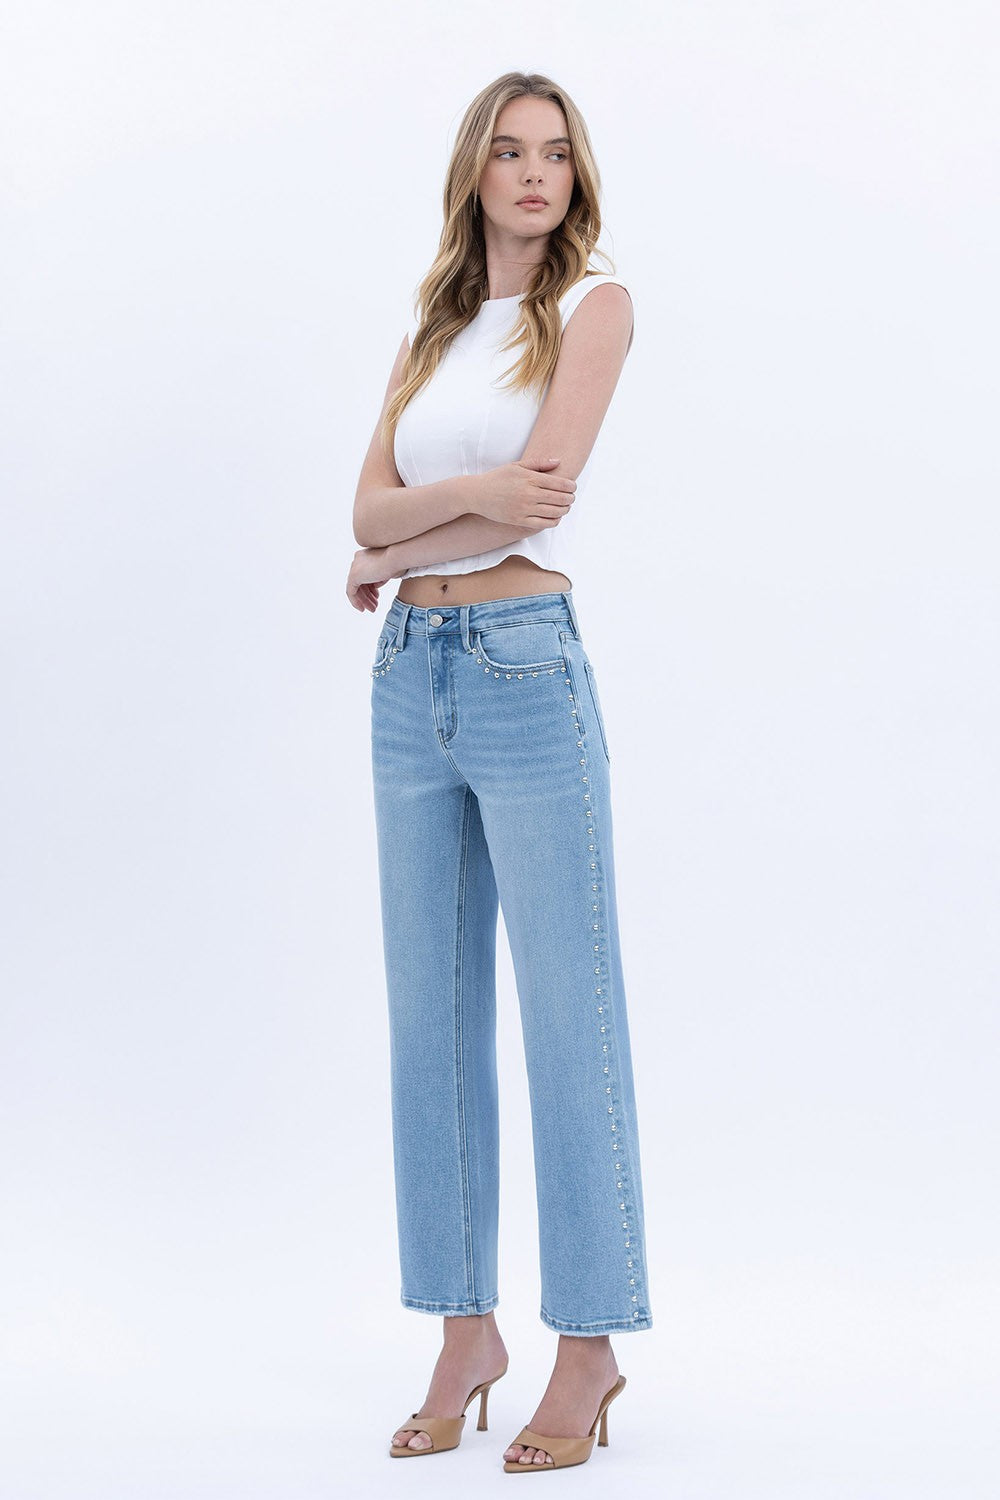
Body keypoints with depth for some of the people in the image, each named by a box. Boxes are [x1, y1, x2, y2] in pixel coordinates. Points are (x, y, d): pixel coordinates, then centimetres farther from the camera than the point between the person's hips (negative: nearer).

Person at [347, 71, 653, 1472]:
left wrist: (386, 556, 0)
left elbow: (539, 500, -12)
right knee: (431, 1015, 8)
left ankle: (591, 1347, 8)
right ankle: (466, 1331, 18)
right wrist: (472, 490, -15)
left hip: (527, 673, -6)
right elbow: (371, 504, 4)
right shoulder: (431, 331, 18)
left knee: (569, 1015, -2)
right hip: (409, 681, 6)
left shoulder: (594, 305, 1)